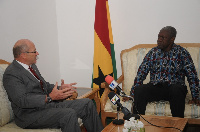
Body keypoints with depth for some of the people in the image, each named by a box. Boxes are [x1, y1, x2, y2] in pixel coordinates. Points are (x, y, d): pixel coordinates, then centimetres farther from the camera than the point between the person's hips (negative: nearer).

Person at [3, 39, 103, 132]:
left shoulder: (32, 66, 15)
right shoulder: (11, 74, -15)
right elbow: (22, 100, -23)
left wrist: (60, 89, 2)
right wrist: (50, 97, -28)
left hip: (48, 103, 10)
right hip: (31, 115, -9)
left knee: (87, 104, -1)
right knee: (69, 114, -32)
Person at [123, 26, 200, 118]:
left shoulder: (181, 53, 1)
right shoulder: (153, 52, 8)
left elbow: (192, 76, 0)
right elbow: (141, 73, 6)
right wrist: (132, 94, -1)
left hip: (174, 87, -2)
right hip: (155, 87, 2)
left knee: (177, 90, -37)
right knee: (139, 90, -27)